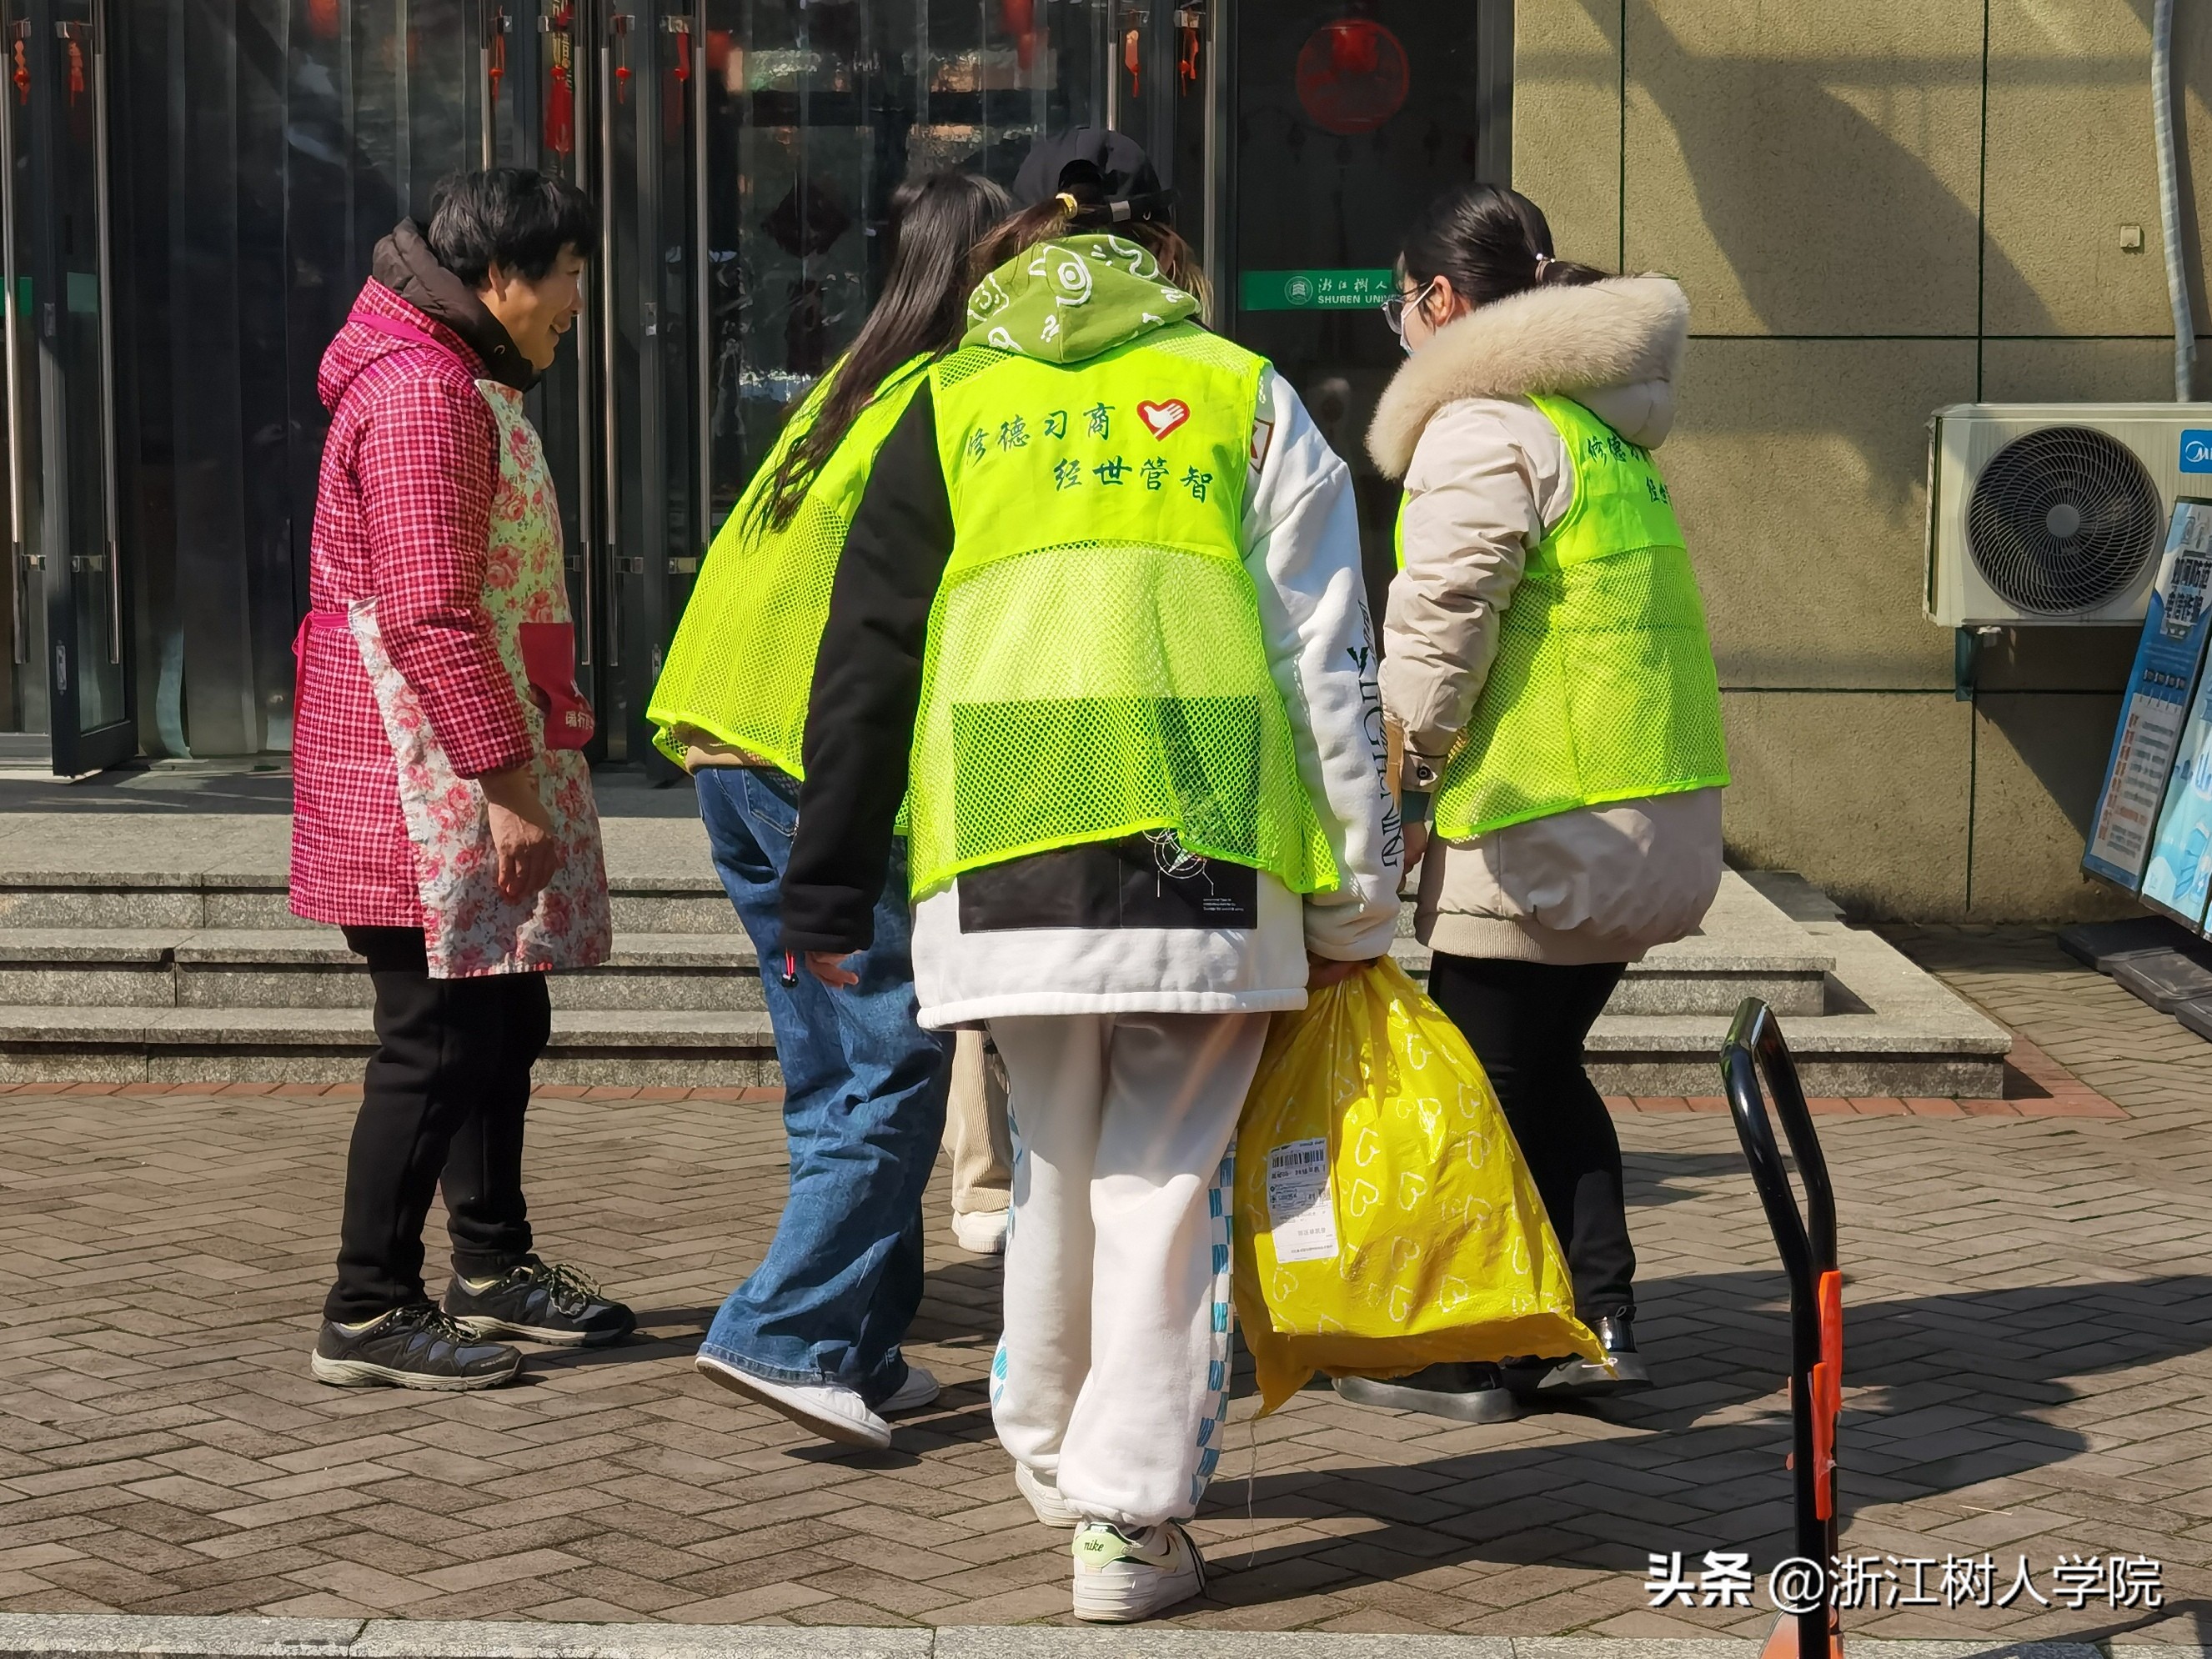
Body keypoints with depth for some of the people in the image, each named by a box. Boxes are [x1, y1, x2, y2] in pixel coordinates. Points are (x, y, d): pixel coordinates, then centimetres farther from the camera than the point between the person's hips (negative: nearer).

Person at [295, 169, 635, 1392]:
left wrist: (526, 762, 24)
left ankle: (496, 1269, 28)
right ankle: (367, 1314, 0)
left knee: (504, 1019, 16)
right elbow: (428, 613, -23)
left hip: (475, 775, 11)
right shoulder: (421, 394, -16)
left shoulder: (466, 388, 20)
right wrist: (507, 780, -23)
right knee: (436, 1040, -7)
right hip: (432, 783, -11)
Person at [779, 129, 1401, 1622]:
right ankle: (1132, 1520, 3)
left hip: (1006, 852, 2)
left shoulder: (951, 408, 14)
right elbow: (1326, 664, 6)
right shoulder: (1247, 396, 10)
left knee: (1059, 1165, 18)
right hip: (1206, 850, -2)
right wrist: (1358, 898, 9)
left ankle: (1053, 1456, 33)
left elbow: (866, 660, 11)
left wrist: (830, 892, 15)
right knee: (1167, 1177, 3)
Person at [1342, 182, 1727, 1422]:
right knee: (1546, 1065, 18)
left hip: (1540, 819, -9)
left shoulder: (1481, 424, -11)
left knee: (1485, 1080, 0)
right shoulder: (1606, 419, 18)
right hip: (1656, 809, 9)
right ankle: (1600, 1325, 16)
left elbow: (1441, 621, -19)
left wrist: (1394, 780, -11)